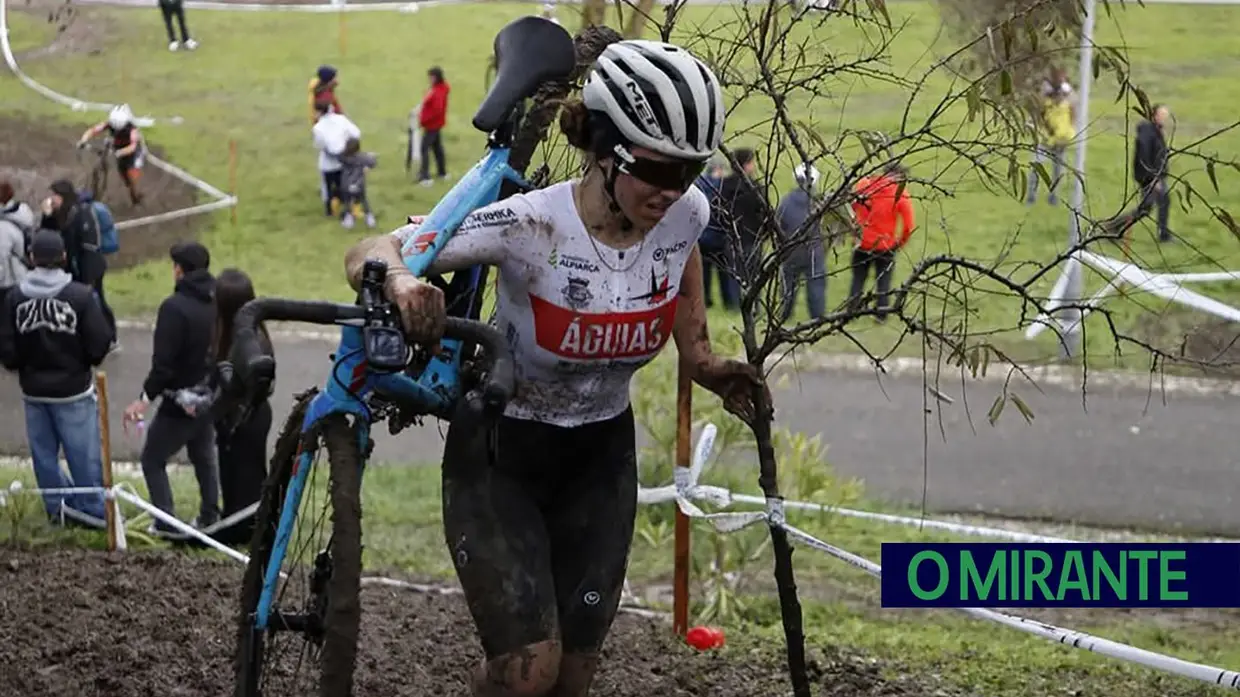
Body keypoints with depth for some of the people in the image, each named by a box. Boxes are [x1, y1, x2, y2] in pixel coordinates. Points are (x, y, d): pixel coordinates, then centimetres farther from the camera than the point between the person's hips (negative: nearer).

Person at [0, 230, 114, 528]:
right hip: (74, 389, -3)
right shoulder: (81, 296, -17)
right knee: (84, 452, 6)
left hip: (34, 389, 3)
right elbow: (100, 343, -14)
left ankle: (58, 508, 21)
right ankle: (94, 509, 10)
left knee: (44, 452, 14)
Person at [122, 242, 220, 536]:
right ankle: (210, 517, 28)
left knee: (153, 459, 6)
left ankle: (166, 523, 1)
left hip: (181, 401, -7)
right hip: (212, 398, 7)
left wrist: (145, 398, -17)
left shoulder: (174, 307, -22)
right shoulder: (218, 302, -1)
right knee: (204, 457, 23)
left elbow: (163, 362, -24)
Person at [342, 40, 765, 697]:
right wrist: (400, 280, -49)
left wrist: (701, 358, 7)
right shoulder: (529, 226, -29)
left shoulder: (685, 215, -15)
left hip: (599, 460, 4)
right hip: (499, 452, -4)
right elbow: (366, 253, -27)